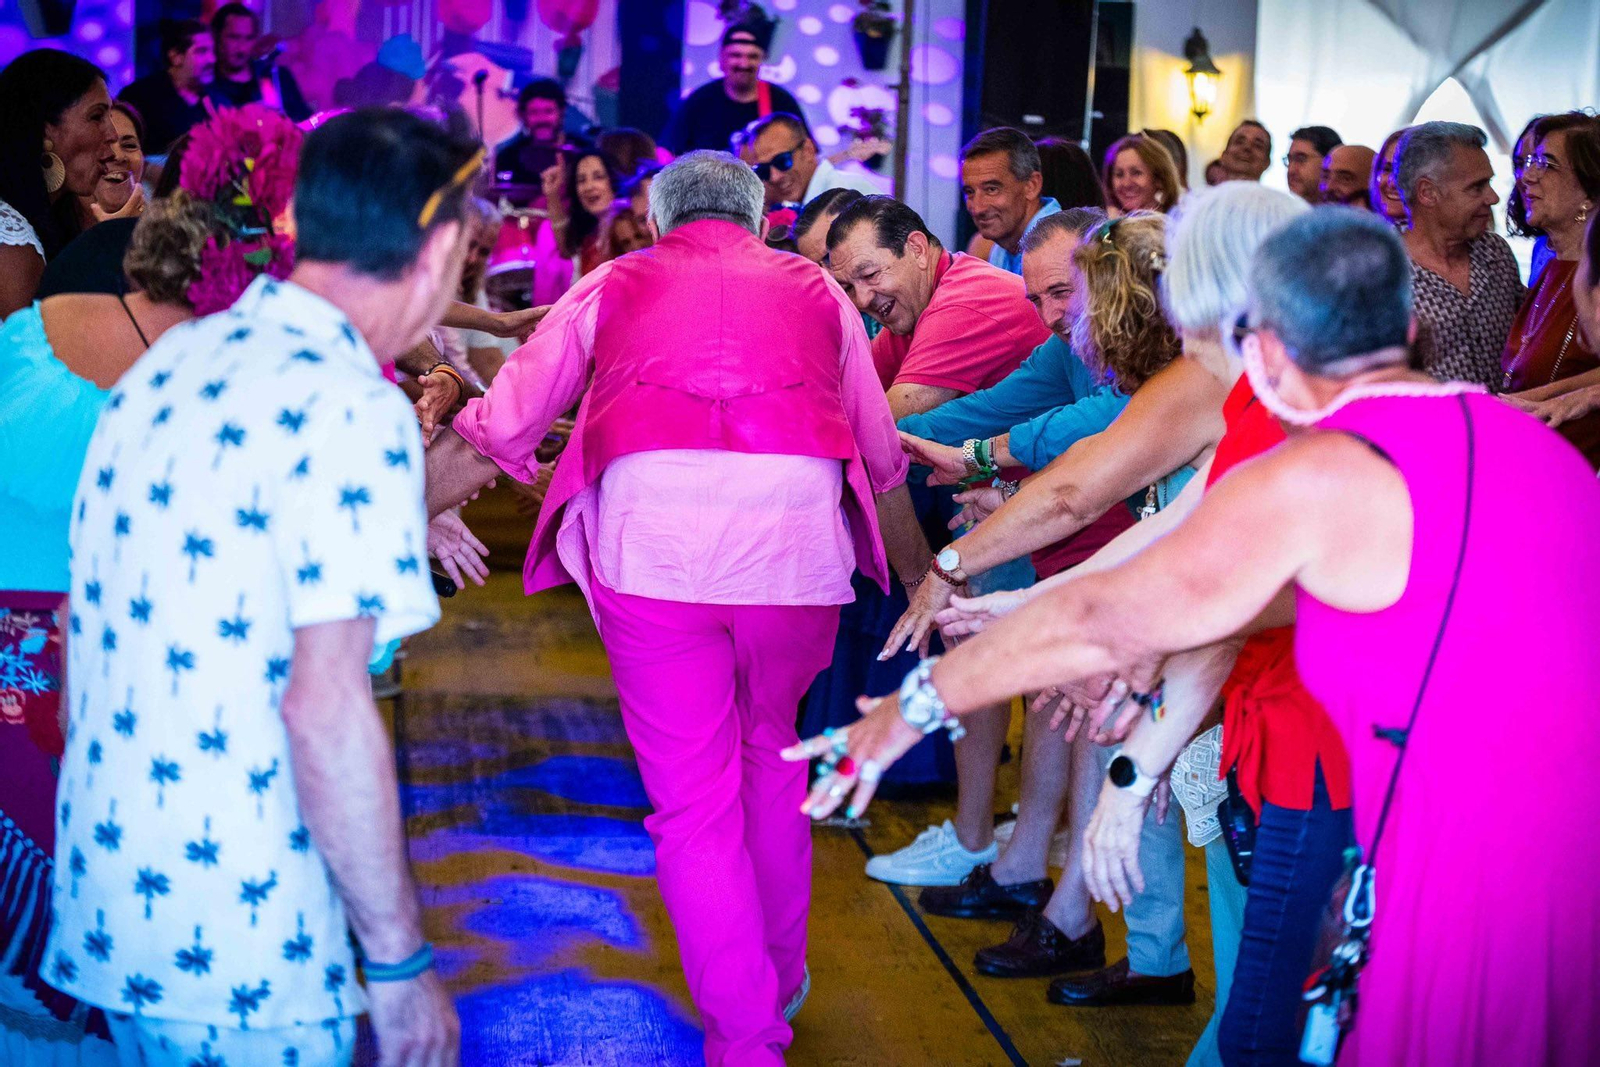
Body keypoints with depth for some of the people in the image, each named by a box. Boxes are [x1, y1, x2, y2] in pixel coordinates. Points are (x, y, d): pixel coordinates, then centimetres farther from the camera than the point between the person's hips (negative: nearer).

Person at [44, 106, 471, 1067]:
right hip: (239, 950, -8)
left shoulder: (169, 366, 7)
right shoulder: (351, 409, -17)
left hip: (102, 909, 8)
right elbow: (324, 709, -22)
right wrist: (401, 960, -15)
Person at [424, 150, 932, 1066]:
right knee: (770, 751, 26)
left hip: (649, 536, -2)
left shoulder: (615, 286, 21)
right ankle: (782, 974, 36)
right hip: (796, 536, 2)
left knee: (694, 801, 8)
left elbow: (491, 433, 20)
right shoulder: (816, 291, 25)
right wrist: (922, 580, 44)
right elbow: (883, 458, 30)